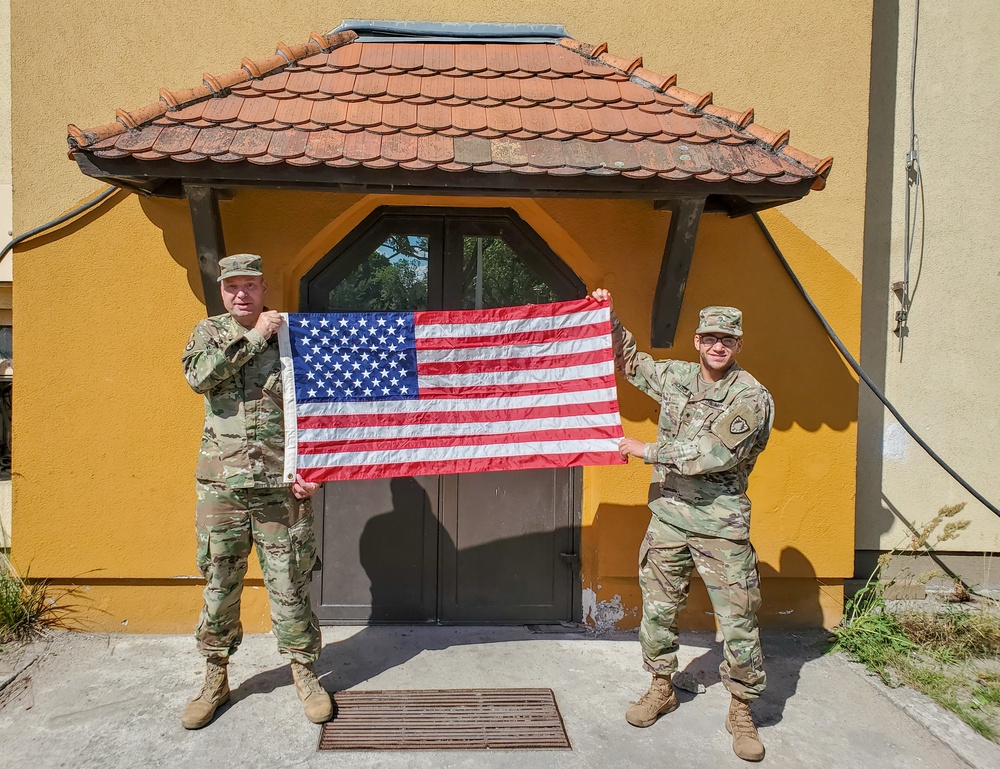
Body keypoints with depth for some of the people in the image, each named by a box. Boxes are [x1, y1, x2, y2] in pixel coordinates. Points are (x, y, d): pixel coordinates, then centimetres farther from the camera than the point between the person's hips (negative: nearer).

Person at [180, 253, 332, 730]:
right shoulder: (209, 332, 8)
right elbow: (197, 376, -14)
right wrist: (252, 338, -13)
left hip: (280, 485, -2)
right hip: (221, 484, 2)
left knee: (289, 585, 5)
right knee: (219, 586, 11)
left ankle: (304, 673, 21)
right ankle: (215, 680, 27)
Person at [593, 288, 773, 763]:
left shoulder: (752, 398, -12)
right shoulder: (676, 376, 6)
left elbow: (713, 453, -22)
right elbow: (631, 363, 23)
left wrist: (648, 451, -17)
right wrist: (610, 320, 12)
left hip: (721, 525, -4)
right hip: (668, 515, 5)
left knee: (738, 622, 2)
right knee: (657, 609, 13)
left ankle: (741, 711, 21)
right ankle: (661, 688, 33)